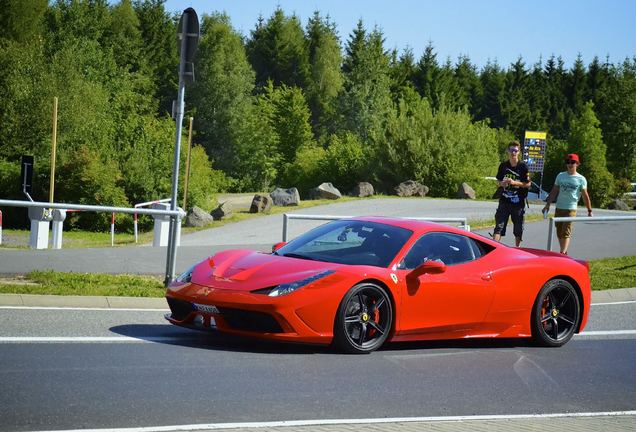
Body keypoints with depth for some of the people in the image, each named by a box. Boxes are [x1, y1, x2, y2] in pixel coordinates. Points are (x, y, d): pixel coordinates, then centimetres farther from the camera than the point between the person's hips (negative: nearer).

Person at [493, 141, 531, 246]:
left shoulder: (523, 166, -4)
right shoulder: (503, 165, 5)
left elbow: (528, 184, -4)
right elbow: (498, 182, 14)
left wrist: (514, 182, -17)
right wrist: (502, 183, -10)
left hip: (518, 202, -2)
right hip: (504, 201, 2)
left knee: (518, 228, 8)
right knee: (499, 226, -8)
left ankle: (517, 249, 23)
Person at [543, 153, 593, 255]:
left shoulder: (581, 179, -1)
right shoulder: (560, 176, 7)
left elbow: (585, 196, 2)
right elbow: (554, 191, 11)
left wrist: (589, 210, 1)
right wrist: (547, 205, 7)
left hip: (571, 209, -4)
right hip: (559, 208, 4)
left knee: (566, 233, -13)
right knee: (559, 232, 7)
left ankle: (562, 254, -19)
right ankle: (564, 253, 17)